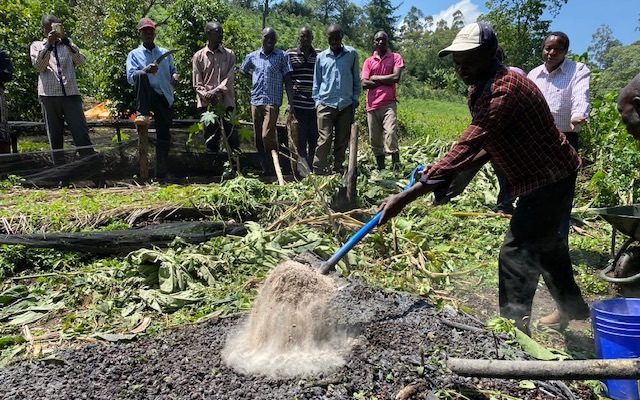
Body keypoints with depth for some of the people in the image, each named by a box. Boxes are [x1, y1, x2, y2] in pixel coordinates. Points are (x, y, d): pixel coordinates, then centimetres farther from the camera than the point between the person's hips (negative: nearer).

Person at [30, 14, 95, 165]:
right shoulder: (37, 45, 16)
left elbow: (81, 60, -2)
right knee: (54, 136, 2)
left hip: (71, 94, 0)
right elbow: (38, 66, -1)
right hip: (49, 96, 0)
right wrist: (49, 44, -9)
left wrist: (65, 39, -10)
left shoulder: (67, 44, 18)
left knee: (82, 133, -8)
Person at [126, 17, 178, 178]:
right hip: (147, 96, -2)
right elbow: (130, 77, -4)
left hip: (165, 98, 3)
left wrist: (175, 77, -2)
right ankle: (142, 115, -37)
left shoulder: (165, 53, 18)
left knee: (164, 136, 1)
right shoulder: (134, 54, 10)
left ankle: (161, 172, 11)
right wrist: (145, 71, -24)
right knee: (141, 75, -33)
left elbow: (173, 71, 23)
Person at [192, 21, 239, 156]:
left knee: (232, 137, -4)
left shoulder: (229, 55, 8)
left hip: (226, 102, 0)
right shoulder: (198, 56, 7)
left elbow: (229, 79, -2)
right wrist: (207, 96, -15)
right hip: (206, 104, 0)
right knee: (211, 138, 5)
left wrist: (216, 91, -17)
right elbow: (197, 84, 3)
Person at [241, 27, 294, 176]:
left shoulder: (282, 56, 3)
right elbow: (242, 71, 30)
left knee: (267, 136, -15)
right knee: (258, 138, 7)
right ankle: (265, 169, 18)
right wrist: (256, 77, 16)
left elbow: (287, 80, 0)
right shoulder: (252, 56, 11)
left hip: (272, 101, -4)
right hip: (255, 101, 5)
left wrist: (291, 103, -7)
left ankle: (274, 170, -3)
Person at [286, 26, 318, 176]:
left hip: (315, 106, 2)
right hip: (298, 105, -2)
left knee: (314, 141, 6)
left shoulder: (319, 56, 9)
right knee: (299, 142, -3)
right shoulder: (290, 54, 4)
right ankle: (305, 174, -3)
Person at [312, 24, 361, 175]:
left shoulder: (352, 54, 7)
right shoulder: (321, 57, 9)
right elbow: (316, 82, 13)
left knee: (342, 141, 6)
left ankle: (338, 171, 14)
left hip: (346, 105, 1)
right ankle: (318, 172, -7)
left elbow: (356, 79, 11)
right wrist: (317, 101, 3)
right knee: (324, 140, -8)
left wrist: (355, 100, 6)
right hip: (326, 104, -1)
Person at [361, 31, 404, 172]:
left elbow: (396, 77, -7)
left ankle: (396, 169, -19)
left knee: (391, 134, -19)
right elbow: (364, 83, 1)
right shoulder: (368, 61, 14)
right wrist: (385, 81, -3)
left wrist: (375, 78, -1)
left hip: (388, 104, -3)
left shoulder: (395, 57, 9)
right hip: (372, 106, 3)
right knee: (375, 140, 6)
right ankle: (380, 170, 17)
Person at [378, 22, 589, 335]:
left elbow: (467, 147, -40)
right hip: (541, 176, 11)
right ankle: (573, 307, 46)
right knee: (544, 242, 25)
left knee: (516, 253, -12)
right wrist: (460, 174, -9)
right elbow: (489, 145, 8)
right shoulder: (479, 89, 1)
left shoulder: (503, 89, -30)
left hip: (549, 177, -11)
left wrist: (406, 196, -45)